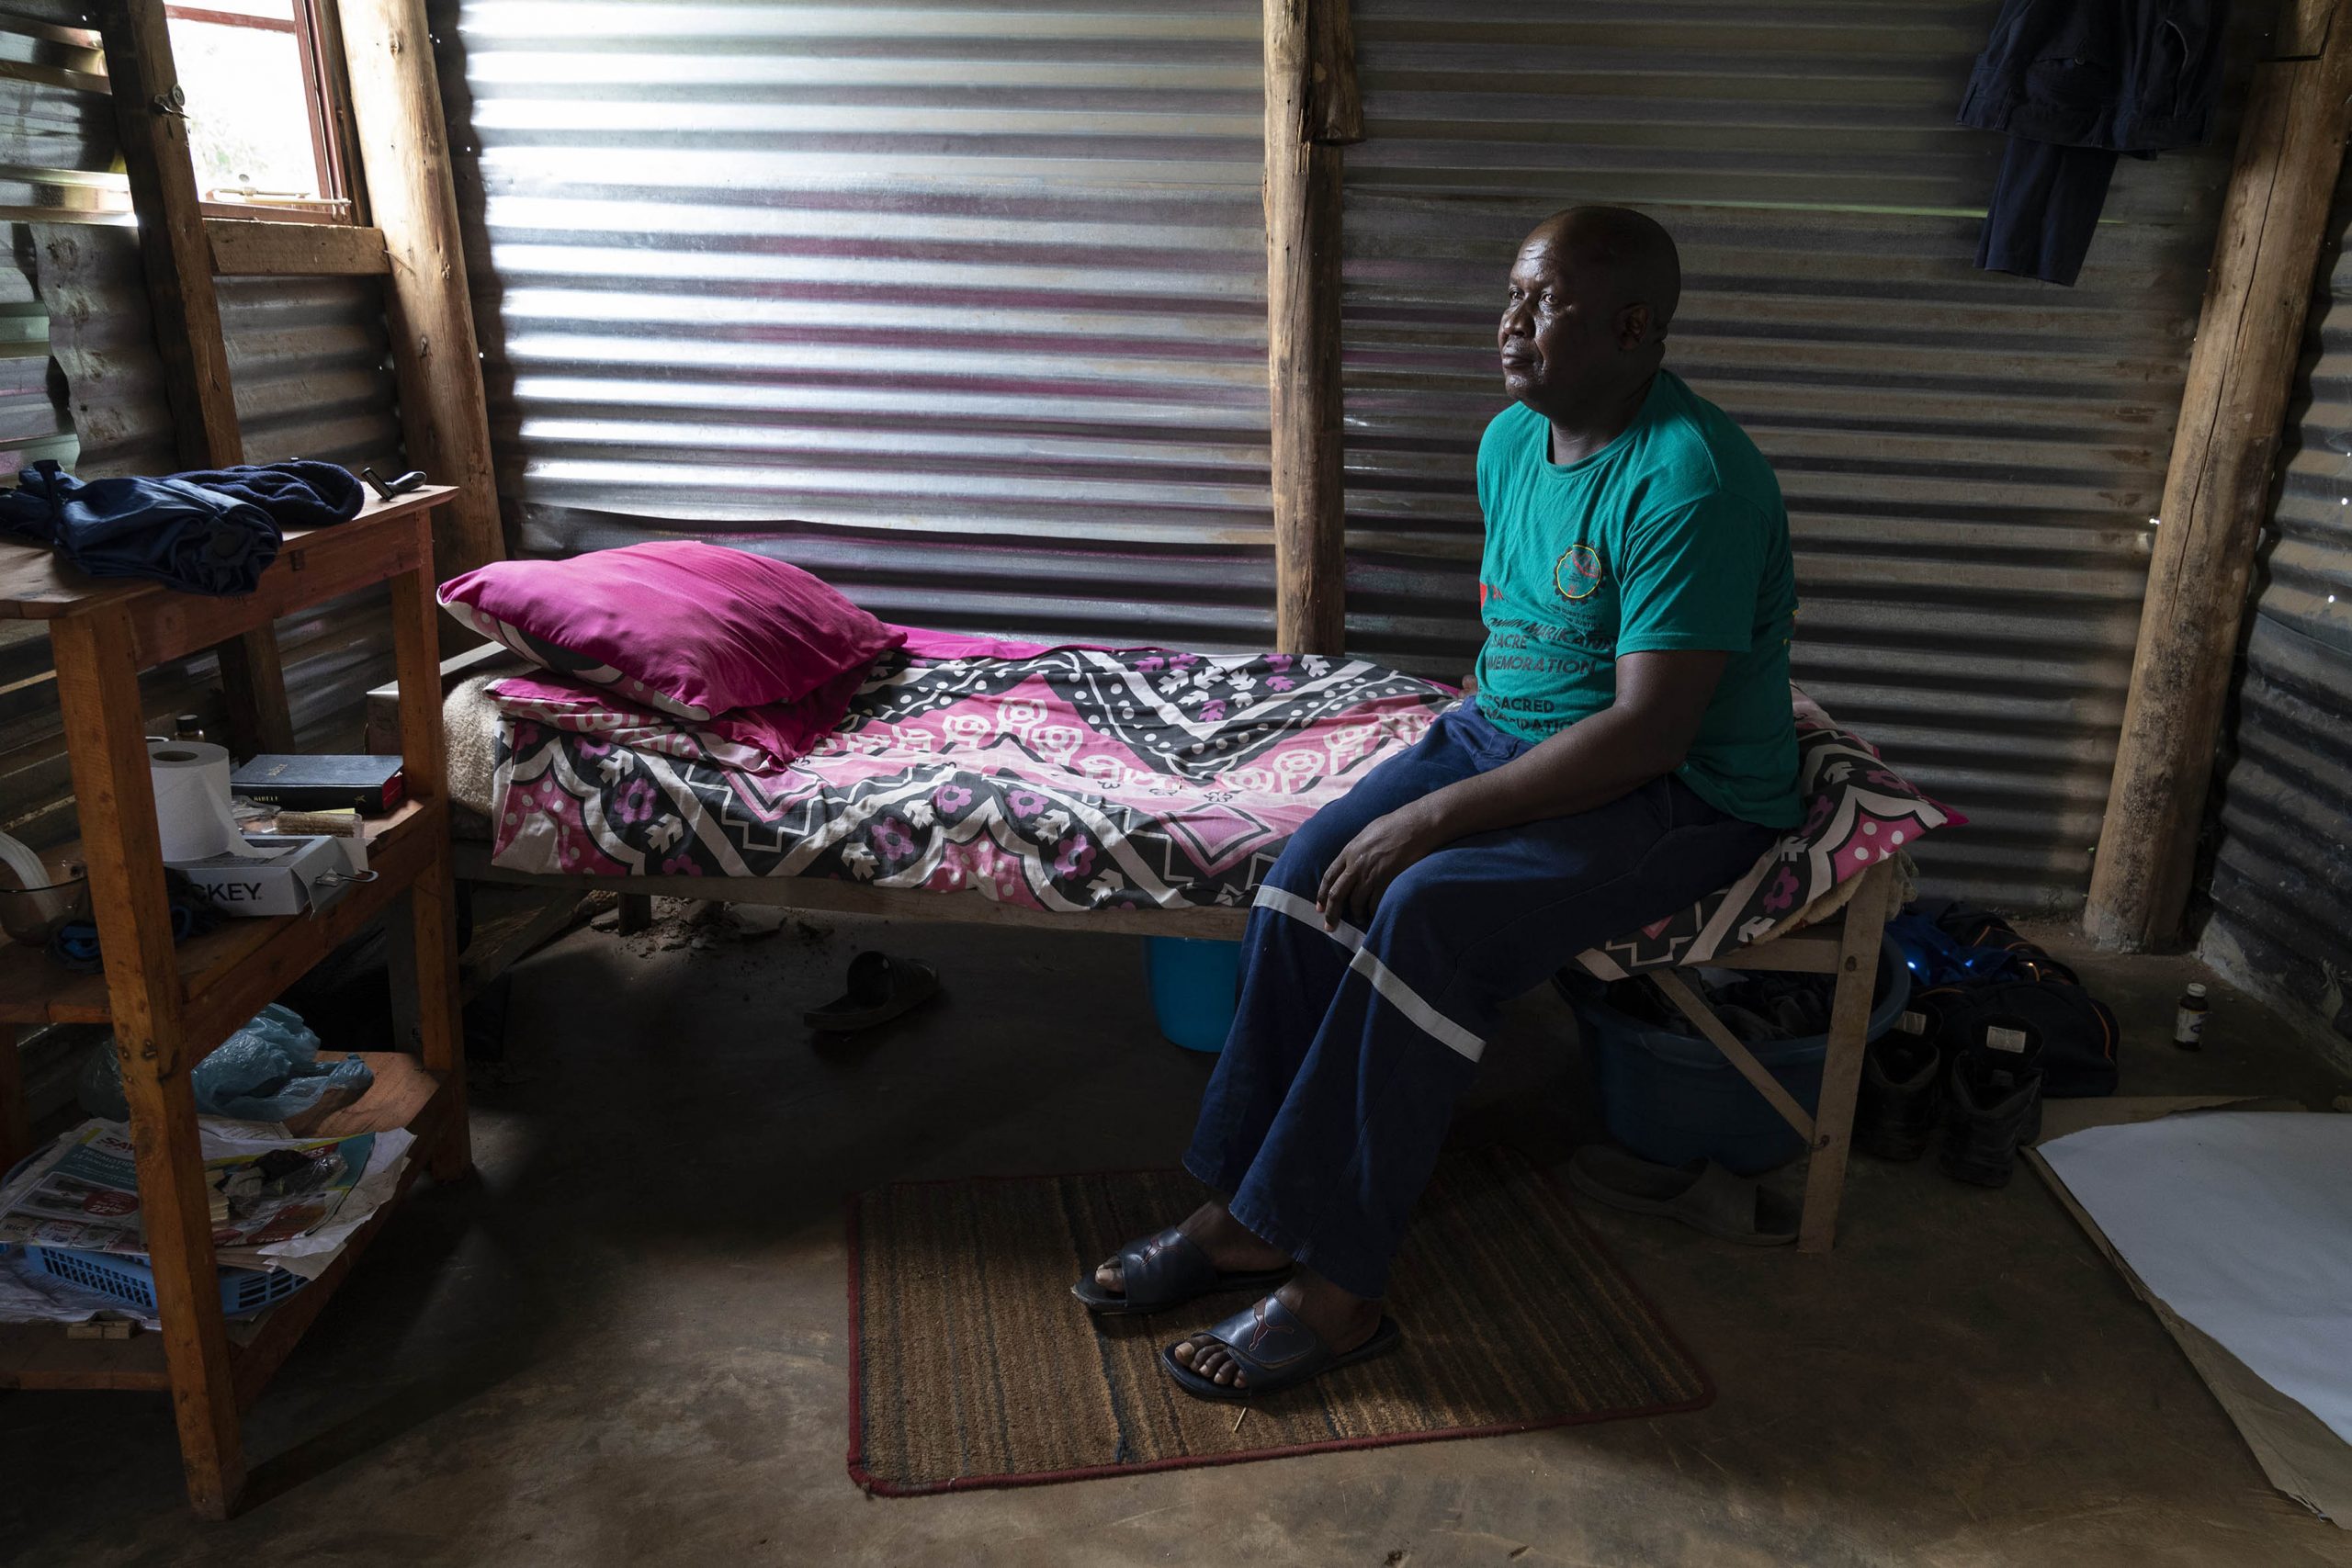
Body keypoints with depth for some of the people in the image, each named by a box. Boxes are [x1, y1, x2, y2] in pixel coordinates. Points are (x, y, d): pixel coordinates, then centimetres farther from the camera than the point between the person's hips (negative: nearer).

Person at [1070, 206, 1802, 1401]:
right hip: (1505, 727, 8)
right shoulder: (1511, 440, 6)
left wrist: (1441, 815, -28)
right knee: (1312, 865, -16)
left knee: (1429, 911, -31)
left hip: (1680, 793, -8)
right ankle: (1248, 1212, -8)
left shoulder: (1691, 482, -22)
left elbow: (1649, 730, -28)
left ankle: (1337, 1284, -19)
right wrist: (1444, 755, 5)